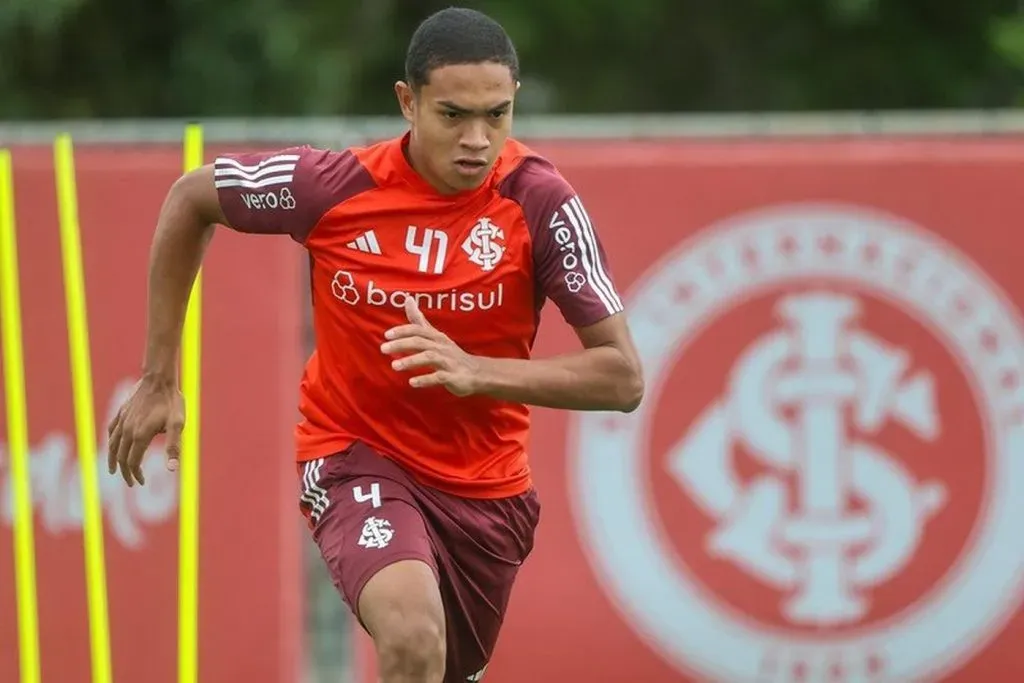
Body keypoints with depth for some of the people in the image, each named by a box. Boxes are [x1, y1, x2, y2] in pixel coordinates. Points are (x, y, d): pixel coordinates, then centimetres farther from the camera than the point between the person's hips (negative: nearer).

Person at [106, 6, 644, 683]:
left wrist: (476, 372, -34)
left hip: (488, 484, 3)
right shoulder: (332, 185, -18)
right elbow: (190, 197, 2)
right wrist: (159, 381, 3)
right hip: (356, 455, -3)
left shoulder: (540, 202, -18)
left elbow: (623, 378, -19)